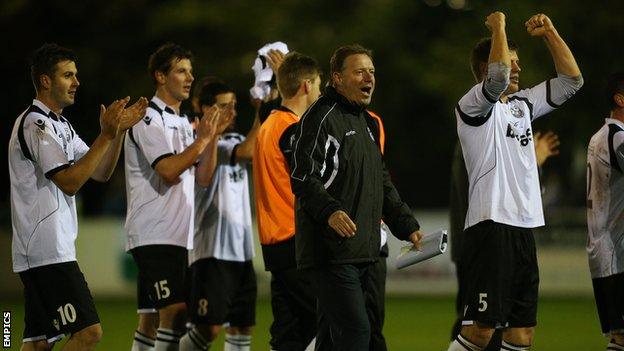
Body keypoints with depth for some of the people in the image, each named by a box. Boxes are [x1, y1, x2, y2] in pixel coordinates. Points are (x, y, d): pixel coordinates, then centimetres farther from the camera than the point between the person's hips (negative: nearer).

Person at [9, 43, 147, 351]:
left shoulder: (61, 125, 19)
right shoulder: (35, 124, -12)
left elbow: (101, 173, 18)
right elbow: (70, 182, -19)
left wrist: (120, 130, 4)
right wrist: (106, 135, -19)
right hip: (47, 252, -10)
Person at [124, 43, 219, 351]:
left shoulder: (181, 122, 19)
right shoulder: (150, 119, -9)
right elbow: (169, 170, -21)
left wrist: (210, 136, 4)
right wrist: (202, 139, -13)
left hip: (176, 234, 9)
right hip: (154, 234, -9)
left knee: (151, 319, 9)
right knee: (175, 311, -18)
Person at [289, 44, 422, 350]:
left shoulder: (367, 123, 22)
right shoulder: (320, 118, -8)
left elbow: (381, 183, 29)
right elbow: (303, 177, -18)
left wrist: (407, 226, 19)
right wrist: (330, 211, -34)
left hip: (362, 253, 10)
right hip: (331, 252, -10)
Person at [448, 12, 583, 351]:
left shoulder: (523, 104, 20)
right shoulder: (473, 105, -4)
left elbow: (571, 79, 23)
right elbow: (498, 75, -25)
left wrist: (549, 33, 15)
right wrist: (498, 26, -12)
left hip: (524, 226, 8)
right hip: (490, 225, -8)